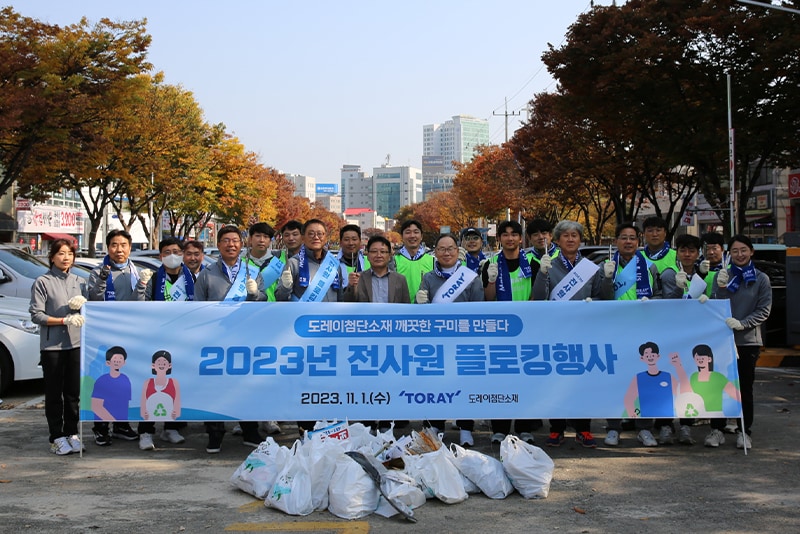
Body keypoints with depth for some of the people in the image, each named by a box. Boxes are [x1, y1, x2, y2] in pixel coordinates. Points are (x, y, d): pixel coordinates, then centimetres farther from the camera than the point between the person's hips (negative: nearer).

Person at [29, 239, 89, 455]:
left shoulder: (79, 282, 14)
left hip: (76, 343, 4)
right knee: (54, 394, 1)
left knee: (73, 392, 8)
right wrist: (64, 320, -18)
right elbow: (36, 315, -8)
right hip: (52, 345, -4)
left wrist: (83, 303, -7)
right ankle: (57, 437, 7)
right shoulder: (42, 282, -2)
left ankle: (71, 433, 17)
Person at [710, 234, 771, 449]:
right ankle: (718, 429, 11)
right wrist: (722, 288, -15)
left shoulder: (761, 279, 2)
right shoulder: (722, 276, 5)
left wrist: (741, 323, -15)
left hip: (748, 340, -1)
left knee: (745, 387, 6)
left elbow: (764, 311, -2)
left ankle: (743, 431, 14)